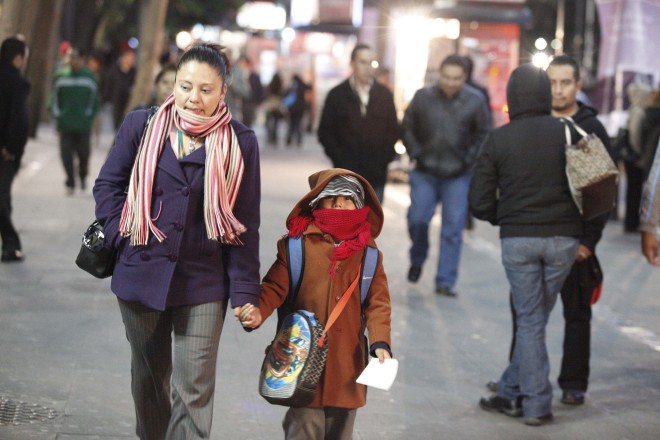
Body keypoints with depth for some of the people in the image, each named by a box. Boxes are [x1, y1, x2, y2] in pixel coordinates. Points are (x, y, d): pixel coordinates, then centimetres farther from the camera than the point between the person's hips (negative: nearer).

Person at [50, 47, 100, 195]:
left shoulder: (90, 77, -2)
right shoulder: (60, 76, 1)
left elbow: (95, 100, 4)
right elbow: (55, 98, 10)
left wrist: (89, 116, -2)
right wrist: (57, 114, 1)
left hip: (83, 125, -1)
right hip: (65, 124, 1)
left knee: (83, 153, 7)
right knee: (66, 154, -3)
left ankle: (83, 176, 34)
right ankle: (70, 183, 8)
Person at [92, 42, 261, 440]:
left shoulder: (240, 143, -3)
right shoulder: (141, 126, 0)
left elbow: (246, 224, -2)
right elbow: (108, 184, 10)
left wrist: (245, 292, -6)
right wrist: (120, 235, -5)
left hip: (204, 285, -2)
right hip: (142, 275, 2)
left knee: (193, 391, -5)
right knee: (149, 377, 19)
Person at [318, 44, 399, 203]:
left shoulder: (385, 95, 7)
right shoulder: (337, 95, 2)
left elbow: (394, 131, 10)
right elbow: (325, 133, 2)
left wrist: (384, 158, -3)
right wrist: (341, 159, -8)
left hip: (376, 176, 2)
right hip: (347, 176, -2)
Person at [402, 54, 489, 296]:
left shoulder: (475, 101, -5)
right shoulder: (423, 97, -3)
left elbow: (483, 135, 4)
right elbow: (407, 128, 6)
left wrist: (468, 160, -4)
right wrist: (416, 154, -2)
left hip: (458, 176, -1)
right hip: (425, 173, 1)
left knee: (453, 228, 0)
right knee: (417, 218, -4)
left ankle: (445, 282, 7)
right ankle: (417, 260, 26)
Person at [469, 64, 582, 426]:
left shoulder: (498, 139, -3)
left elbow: (480, 201, -3)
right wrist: (585, 234, 11)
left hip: (517, 238, -1)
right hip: (563, 237, 1)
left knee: (529, 321, 7)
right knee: (535, 317, 13)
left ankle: (537, 403, 6)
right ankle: (511, 393, 19)